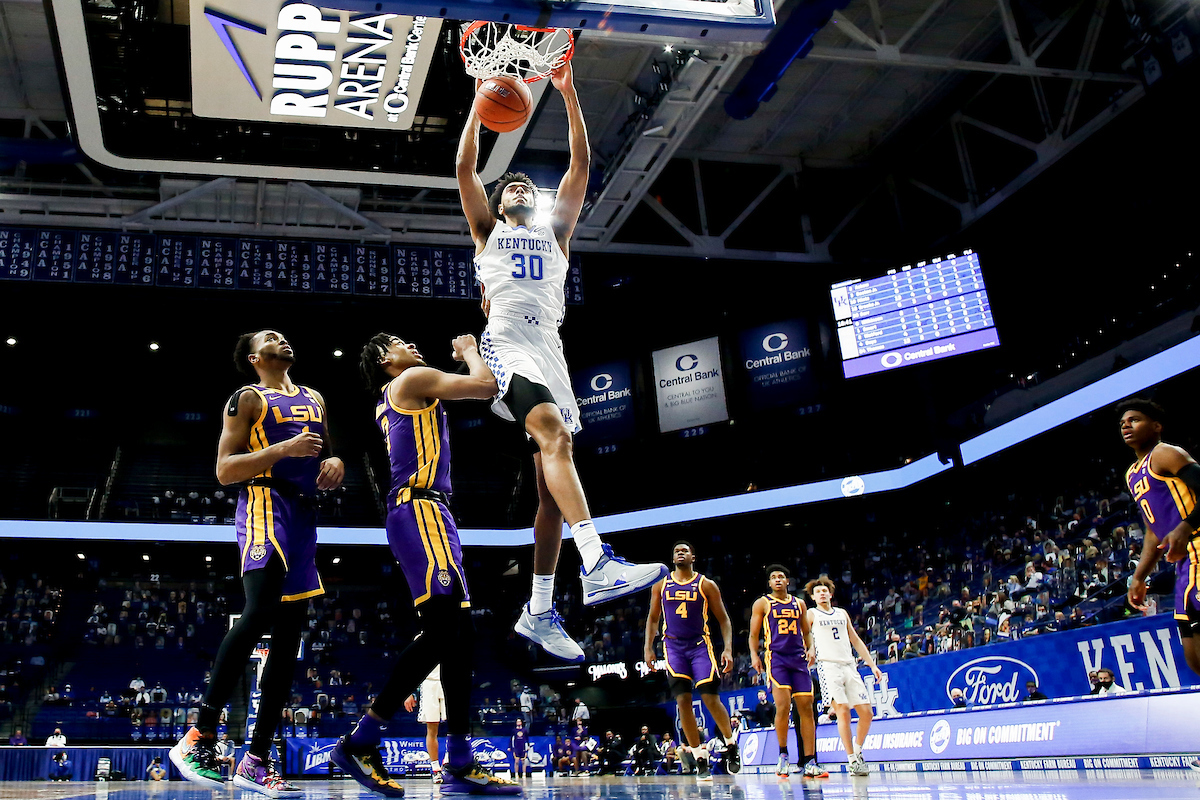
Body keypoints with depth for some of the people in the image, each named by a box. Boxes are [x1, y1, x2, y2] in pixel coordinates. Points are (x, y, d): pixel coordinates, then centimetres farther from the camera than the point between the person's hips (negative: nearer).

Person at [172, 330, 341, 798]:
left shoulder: (314, 400, 23)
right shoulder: (247, 399, 4)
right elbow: (224, 470, -5)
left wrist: (333, 466, 5)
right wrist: (283, 449, -17)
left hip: (305, 515, 7)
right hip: (265, 507, -7)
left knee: (288, 636, 2)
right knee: (259, 613, -28)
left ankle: (256, 761, 6)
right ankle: (199, 739, -20)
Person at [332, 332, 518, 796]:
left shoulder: (391, 401, 27)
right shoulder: (413, 380, 0)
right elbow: (487, 386, -6)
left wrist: (465, 359, 36)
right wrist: (469, 352, 12)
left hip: (426, 513, 10)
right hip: (420, 510, -10)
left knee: (458, 633, 3)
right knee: (443, 630, -18)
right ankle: (360, 742, -15)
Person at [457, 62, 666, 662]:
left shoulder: (555, 232, 28)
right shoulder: (487, 230, 22)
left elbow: (580, 165, 19)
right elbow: (464, 166, 10)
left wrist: (568, 94, 13)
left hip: (551, 350, 5)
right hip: (506, 343, -4)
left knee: (551, 487, -1)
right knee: (555, 433, -32)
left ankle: (538, 612, 4)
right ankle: (597, 564, -46)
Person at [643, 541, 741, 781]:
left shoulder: (706, 585, 2)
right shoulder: (661, 585, 9)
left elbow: (723, 619, 3)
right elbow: (652, 618, 14)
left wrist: (728, 649, -9)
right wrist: (648, 648, 4)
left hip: (700, 645, -2)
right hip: (673, 647, 2)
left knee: (711, 699, -9)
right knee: (683, 702, -6)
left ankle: (730, 743, 17)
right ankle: (700, 758, 2)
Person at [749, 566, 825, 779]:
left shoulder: (799, 603, 17)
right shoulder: (762, 603, 8)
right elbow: (754, 634, 5)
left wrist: (811, 648, 3)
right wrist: (754, 655, -10)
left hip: (799, 659, 4)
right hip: (776, 658, -3)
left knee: (806, 708, -1)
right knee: (783, 705, -18)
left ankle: (809, 763, 3)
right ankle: (783, 755, 0)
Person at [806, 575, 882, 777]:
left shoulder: (842, 613, 22)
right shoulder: (811, 614, 9)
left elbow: (856, 641, 23)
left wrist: (872, 665, 18)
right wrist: (809, 655, -17)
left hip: (849, 666, 5)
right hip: (828, 666, -5)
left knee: (866, 711, -1)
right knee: (843, 711, -15)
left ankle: (858, 751, 19)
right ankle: (852, 760, -9)